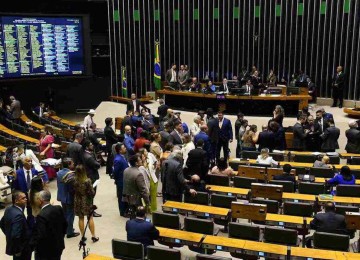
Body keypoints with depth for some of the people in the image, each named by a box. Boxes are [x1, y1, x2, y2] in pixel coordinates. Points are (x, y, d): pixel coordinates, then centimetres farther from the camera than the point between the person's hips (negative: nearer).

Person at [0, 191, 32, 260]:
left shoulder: (9, 209, -2)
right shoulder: (18, 215, -31)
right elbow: (16, 236, -34)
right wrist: (18, 250, -22)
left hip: (13, 245, 9)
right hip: (21, 250, -9)